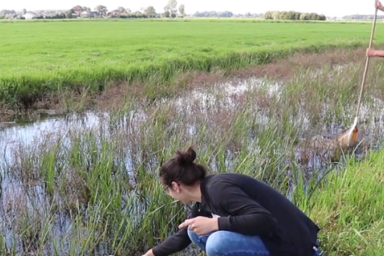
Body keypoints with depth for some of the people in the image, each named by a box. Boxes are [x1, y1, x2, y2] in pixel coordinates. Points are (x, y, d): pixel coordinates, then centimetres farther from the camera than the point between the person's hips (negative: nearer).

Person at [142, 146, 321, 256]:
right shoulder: (204, 198, 7)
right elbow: (182, 236, 22)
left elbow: (265, 221, -31)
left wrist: (215, 223, -28)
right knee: (196, 232, 6)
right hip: (267, 241, 9)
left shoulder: (218, 189, -21)